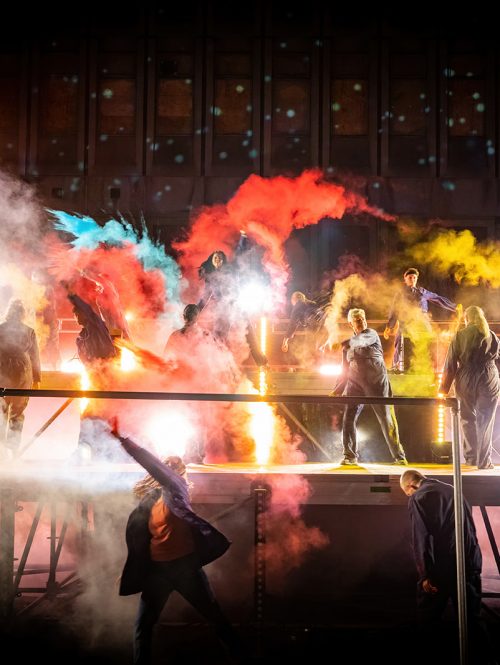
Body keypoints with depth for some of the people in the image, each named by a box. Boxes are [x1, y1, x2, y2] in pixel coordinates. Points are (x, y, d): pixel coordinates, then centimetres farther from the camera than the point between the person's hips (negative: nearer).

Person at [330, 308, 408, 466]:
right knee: (348, 419, -8)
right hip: (355, 383, 4)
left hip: (376, 381, -4)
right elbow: (345, 370, 21)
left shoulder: (371, 334, 1)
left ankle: (399, 456, 6)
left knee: (387, 418, -2)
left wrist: (343, 344, -41)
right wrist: (338, 389, 12)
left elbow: (362, 341, -24)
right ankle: (350, 456, 0)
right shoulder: (348, 347, 17)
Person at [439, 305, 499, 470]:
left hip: (466, 382, 0)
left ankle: (471, 456, 19)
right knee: (486, 422, 7)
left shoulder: (459, 336, -2)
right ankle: (484, 461, 7)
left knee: (468, 420, 15)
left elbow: (450, 365, -3)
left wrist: (444, 388, 1)